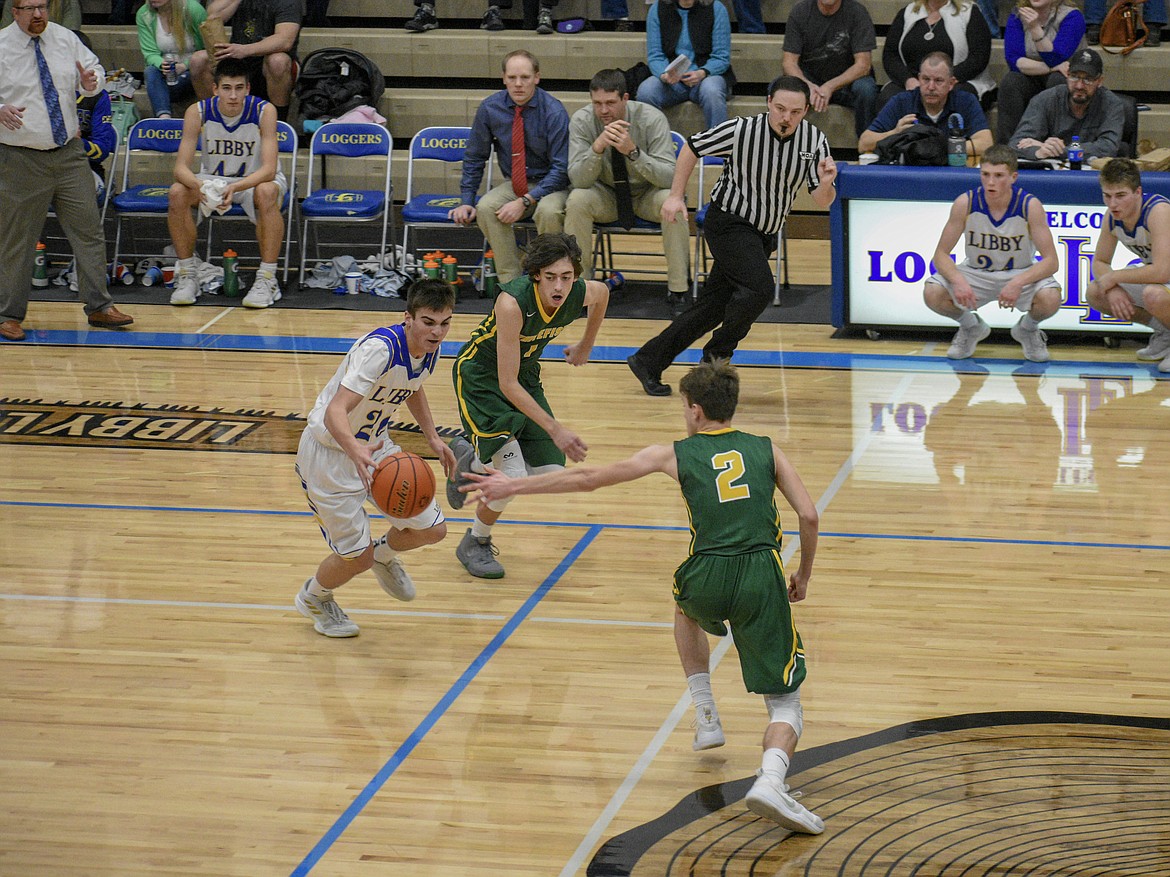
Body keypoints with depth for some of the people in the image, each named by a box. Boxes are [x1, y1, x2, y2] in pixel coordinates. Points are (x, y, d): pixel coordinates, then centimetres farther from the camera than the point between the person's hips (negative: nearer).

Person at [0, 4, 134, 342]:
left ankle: (99, 307, 15)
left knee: (88, 230, 6)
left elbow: (94, 69, 16)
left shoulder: (65, 39, 5)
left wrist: (91, 81, -8)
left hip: (69, 153, 4)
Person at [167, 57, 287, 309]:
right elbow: (181, 167, -20)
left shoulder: (264, 111, -23)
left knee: (267, 193, -37)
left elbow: (269, 169, -28)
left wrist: (235, 187, -46)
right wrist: (199, 185, -44)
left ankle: (267, 279, -28)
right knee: (177, 193, -26)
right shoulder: (198, 112, -18)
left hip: (255, 180, -2)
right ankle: (186, 275, -12)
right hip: (213, 178, 2)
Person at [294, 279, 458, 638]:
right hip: (330, 451, -7)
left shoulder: (429, 348, -7)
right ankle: (314, 598, 31)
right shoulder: (379, 348, -34)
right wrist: (356, 451, -62)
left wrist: (432, 437, 11)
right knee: (356, 557, -3)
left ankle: (384, 554, 38)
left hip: (374, 446, 8)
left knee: (432, 529, 4)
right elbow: (335, 412, -44)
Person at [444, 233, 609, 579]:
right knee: (512, 475, -19)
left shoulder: (582, 293, -20)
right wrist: (555, 429, -35)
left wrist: (586, 346, 19)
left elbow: (603, 291, 9)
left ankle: (469, 460, 30)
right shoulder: (513, 302, -36)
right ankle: (475, 544, 10)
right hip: (480, 375, -6)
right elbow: (507, 384, -33)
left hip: (526, 374, 6)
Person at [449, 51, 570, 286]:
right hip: (513, 183, 4)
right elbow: (474, 158, 8)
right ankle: (510, 281, -22)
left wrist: (525, 201, -24)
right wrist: (466, 201, -1)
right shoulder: (490, 108, -5)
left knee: (548, 211, -37)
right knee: (486, 207, -28)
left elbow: (561, 168, -16)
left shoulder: (554, 112, -16)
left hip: (551, 185, -3)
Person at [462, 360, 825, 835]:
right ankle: (771, 778, -23)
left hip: (707, 580, 0)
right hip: (762, 581, 0)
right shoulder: (766, 449, 14)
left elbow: (588, 477, 15)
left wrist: (514, 486, 24)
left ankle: (705, 717, 35)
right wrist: (803, 576, 22)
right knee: (785, 704, 8)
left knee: (685, 607, 40)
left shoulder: (676, 454, 11)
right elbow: (809, 516, 5)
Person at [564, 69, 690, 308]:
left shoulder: (651, 119, -21)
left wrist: (633, 152, -42)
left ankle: (680, 288, -20)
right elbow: (577, 180, -24)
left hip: (646, 194, -1)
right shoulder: (582, 121, -17)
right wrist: (597, 148, -42)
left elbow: (669, 177, -28)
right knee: (577, 200, -30)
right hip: (605, 195, 1)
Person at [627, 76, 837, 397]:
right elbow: (692, 148, -3)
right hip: (728, 223, -5)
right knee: (759, 288, -26)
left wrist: (826, 183, -30)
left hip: (764, 235, 5)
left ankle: (648, 362, 16)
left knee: (712, 308, 6)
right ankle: (716, 355, -4)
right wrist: (676, 196, -5)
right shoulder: (742, 130, -19)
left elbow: (821, 201, -8)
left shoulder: (815, 141, -8)